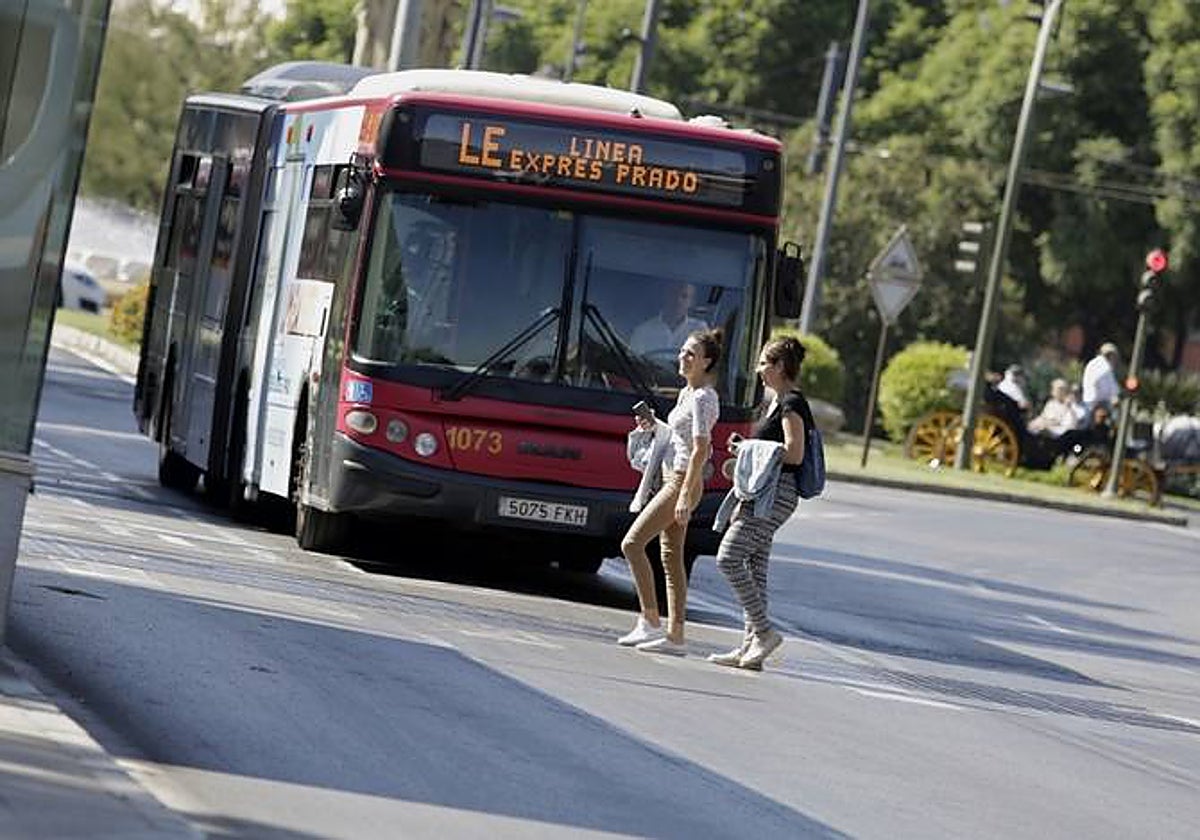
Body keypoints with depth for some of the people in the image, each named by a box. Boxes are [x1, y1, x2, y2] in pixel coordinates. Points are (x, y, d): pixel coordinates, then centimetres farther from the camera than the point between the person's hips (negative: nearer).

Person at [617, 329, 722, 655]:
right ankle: (675, 635, 7)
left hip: (683, 480, -10)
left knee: (632, 543, -13)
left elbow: (700, 449, -19)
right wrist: (654, 428, 11)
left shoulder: (703, 398, -13)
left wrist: (685, 495, -24)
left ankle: (650, 621, -12)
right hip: (673, 479, 10)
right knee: (671, 558, 7)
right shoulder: (686, 393, 16)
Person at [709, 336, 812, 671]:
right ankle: (751, 647, 8)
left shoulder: (792, 404, -11)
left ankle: (764, 631, -12)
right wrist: (743, 501, 19)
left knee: (728, 558, -15)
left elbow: (794, 454, -19)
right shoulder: (774, 402, 19)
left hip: (777, 494, -10)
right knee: (755, 566, 7)